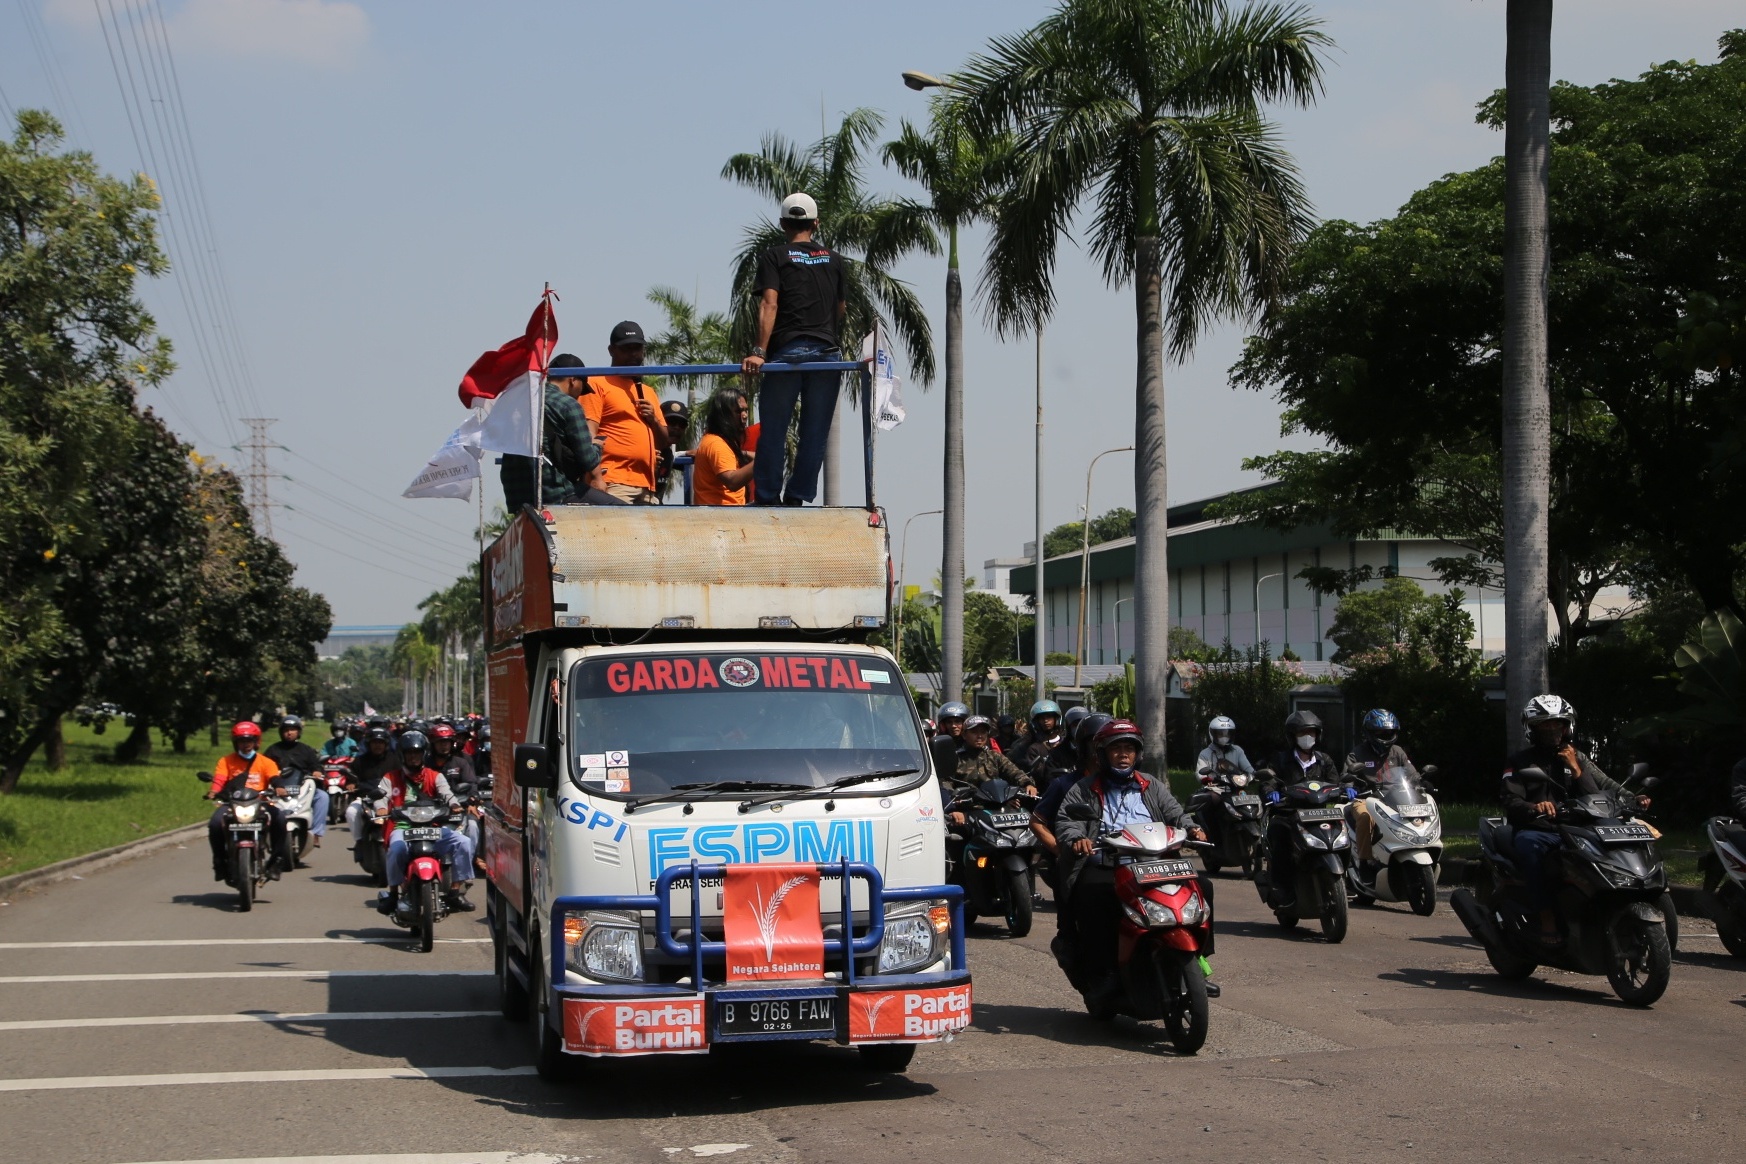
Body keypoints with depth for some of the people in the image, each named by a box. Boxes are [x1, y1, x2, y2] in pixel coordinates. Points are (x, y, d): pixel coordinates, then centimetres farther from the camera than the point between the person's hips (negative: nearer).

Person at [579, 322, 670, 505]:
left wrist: (654, 420, 4)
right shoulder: (598, 384, 4)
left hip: (648, 487, 8)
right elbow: (589, 433, -7)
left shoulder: (648, 392, 27)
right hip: (615, 484, -8)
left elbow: (665, 443, 25)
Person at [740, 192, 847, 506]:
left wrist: (759, 352, -15)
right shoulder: (833, 259, 14)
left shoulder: (774, 257, 3)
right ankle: (797, 498, 5)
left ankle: (767, 500, 1)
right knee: (814, 433, 6)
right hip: (825, 350, 2)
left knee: (773, 430, 2)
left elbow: (769, 304, -9)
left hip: (787, 350, -2)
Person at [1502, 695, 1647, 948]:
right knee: (1528, 844, -39)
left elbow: (1608, 788, 8)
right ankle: (1547, 919, -40)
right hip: (1537, 831, -3)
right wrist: (1535, 807, -29)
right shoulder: (1519, 763, 9)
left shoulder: (1578, 759, 20)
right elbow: (1511, 804, -8)